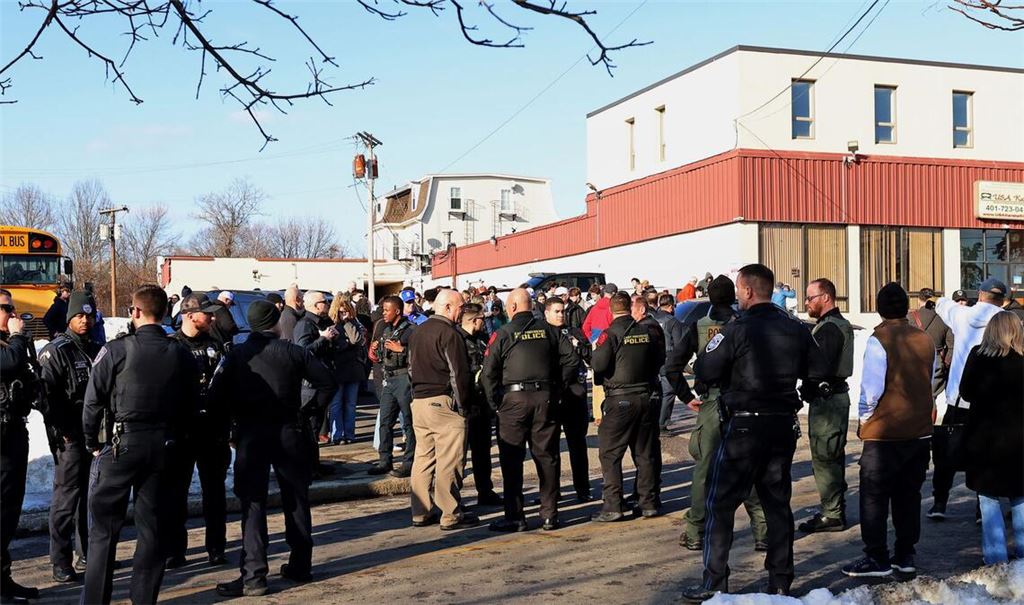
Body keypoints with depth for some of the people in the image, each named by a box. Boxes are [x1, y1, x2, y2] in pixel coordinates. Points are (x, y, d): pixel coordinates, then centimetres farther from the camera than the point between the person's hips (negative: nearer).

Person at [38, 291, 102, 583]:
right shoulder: (56, 351, -6)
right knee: (67, 495, -6)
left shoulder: (96, 351, 15)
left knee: (90, 494, 12)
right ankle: (60, 561, -1)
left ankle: (87, 553, 23)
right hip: (70, 437, -7)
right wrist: (59, 433, -17)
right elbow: (46, 394, -14)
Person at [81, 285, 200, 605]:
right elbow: (190, 404, 7)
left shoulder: (116, 350, -10)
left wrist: (93, 442, 3)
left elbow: (93, 400, -9)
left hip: (119, 445, -3)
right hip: (163, 447, 4)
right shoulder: (182, 356, 2)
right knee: (152, 525, 11)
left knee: (104, 526, 5)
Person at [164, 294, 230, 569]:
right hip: (181, 430, -4)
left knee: (215, 490, 10)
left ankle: (216, 547, 19)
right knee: (176, 491, 4)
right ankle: (174, 550, 13)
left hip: (214, 430, 4)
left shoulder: (216, 345, 10)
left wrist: (226, 422, 5)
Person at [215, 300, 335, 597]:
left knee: (253, 504, 1)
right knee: (296, 500, 14)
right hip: (290, 433, 1)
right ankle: (300, 566, 22)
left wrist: (240, 421, 8)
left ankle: (253, 576, -5)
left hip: (250, 436, -1)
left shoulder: (236, 355, -2)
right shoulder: (294, 352, -3)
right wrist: (308, 410, 2)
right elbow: (327, 382, -8)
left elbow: (225, 395, -4)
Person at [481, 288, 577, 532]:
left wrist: (494, 402, 1)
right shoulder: (549, 331, 6)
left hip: (514, 399, -3)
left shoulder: (503, 334, -4)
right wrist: (555, 385, 12)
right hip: (546, 398, 3)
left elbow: (488, 372, -8)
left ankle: (515, 516, 4)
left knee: (511, 459, 4)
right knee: (547, 456, 10)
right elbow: (571, 360, 5)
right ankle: (549, 515, 13)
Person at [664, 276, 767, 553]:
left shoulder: (698, 327, 1)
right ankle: (762, 532, 8)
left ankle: (695, 533, 11)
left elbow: (672, 366, -3)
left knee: (704, 468, 7)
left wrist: (687, 397, 4)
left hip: (710, 405, 0)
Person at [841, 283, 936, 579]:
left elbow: (871, 388, -17)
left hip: (884, 431, -6)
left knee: (874, 497, 2)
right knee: (909, 494, 14)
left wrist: (864, 418, -2)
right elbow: (931, 385, 14)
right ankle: (905, 556, 19)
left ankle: (877, 559, 4)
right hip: (920, 430, 6)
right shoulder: (925, 340, 5)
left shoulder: (878, 340, -14)